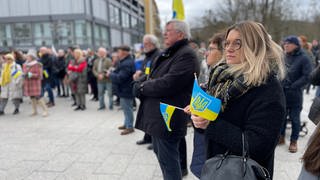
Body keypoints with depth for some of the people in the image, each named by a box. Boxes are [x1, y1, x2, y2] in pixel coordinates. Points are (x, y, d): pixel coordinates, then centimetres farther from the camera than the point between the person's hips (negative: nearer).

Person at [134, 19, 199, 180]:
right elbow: (152, 78, 16)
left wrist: (142, 87, -10)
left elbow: (167, 84, -25)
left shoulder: (187, 55, -15)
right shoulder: (166, 54, 16)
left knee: (168, 161, 2)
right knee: (160, 153, 22)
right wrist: (142, 85, -6)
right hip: (157, 116, 10)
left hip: (168, 119, -10)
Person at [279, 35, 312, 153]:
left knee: (294, 118, 7)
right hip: (281, 92, 4)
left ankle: (293, 142, 20)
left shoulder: (303, 58, -8)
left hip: (295, 94, -4)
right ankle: (281, 137, 29)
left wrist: (293, 86, -15)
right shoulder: (283, 57, 5)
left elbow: (307, 76, -12)